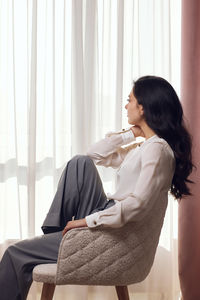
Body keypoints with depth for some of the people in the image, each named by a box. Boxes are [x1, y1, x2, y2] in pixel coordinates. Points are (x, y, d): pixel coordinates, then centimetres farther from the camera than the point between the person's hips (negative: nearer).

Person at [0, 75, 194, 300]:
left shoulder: (157, 149, -16)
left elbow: (139, 204, -28)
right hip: (107, 219, 9)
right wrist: (130, 134, 6)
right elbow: (95, 154, 17)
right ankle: (53, 231, -2)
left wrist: (88, 220, -23)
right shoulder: (144, 146, 13)